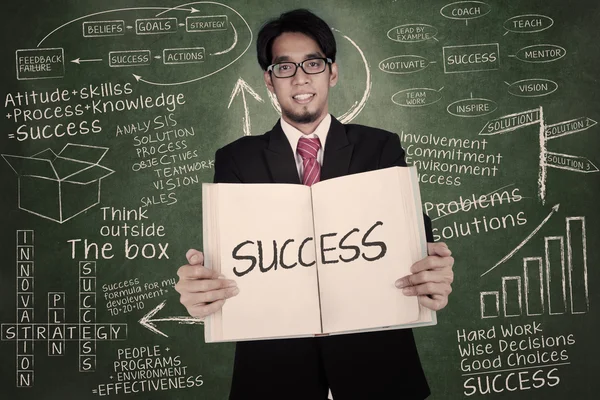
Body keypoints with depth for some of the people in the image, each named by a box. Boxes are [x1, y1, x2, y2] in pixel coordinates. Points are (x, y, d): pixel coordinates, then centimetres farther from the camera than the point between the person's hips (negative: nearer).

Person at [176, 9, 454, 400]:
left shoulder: (381, 147, 1)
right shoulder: (236, 160, 2)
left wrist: (433, 276, -28)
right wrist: (198, 286, -28)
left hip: (372, 350, 1)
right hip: (273, 356, 0)